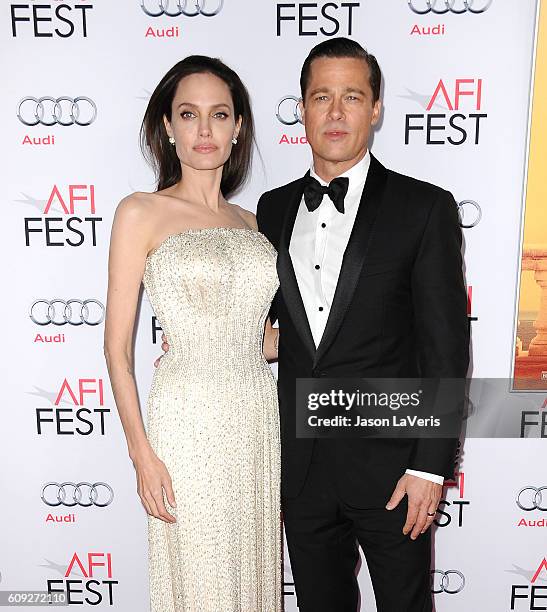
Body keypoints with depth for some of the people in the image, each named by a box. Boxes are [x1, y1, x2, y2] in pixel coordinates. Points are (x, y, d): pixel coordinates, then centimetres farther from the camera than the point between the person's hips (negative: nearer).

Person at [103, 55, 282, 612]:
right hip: (189, 419, -5)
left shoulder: (248, 221, 9)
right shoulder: (141, 212, -5)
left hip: (260, 416, 5)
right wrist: (142, 453, -9)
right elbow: (117, 347, -6)